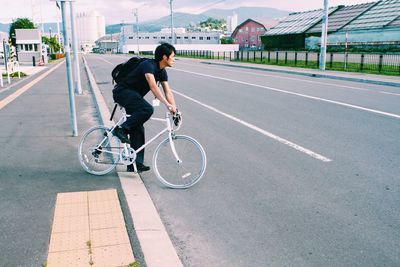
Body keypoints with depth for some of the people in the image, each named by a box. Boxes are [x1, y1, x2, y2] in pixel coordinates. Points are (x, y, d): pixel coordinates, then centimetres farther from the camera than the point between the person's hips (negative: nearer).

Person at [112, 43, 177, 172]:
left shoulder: (162, 72, 4)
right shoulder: (148, 65, -23)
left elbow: (168, 91, 0)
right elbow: (153, 86, -37)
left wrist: (174, 109, -13)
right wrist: (167, 104, -45)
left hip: (133, 95, 9)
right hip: (122, 92, -9)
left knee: (138, 129, 3)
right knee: (147, 109, -32)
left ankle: (136, 163, 6)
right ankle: (121, 130, -19)